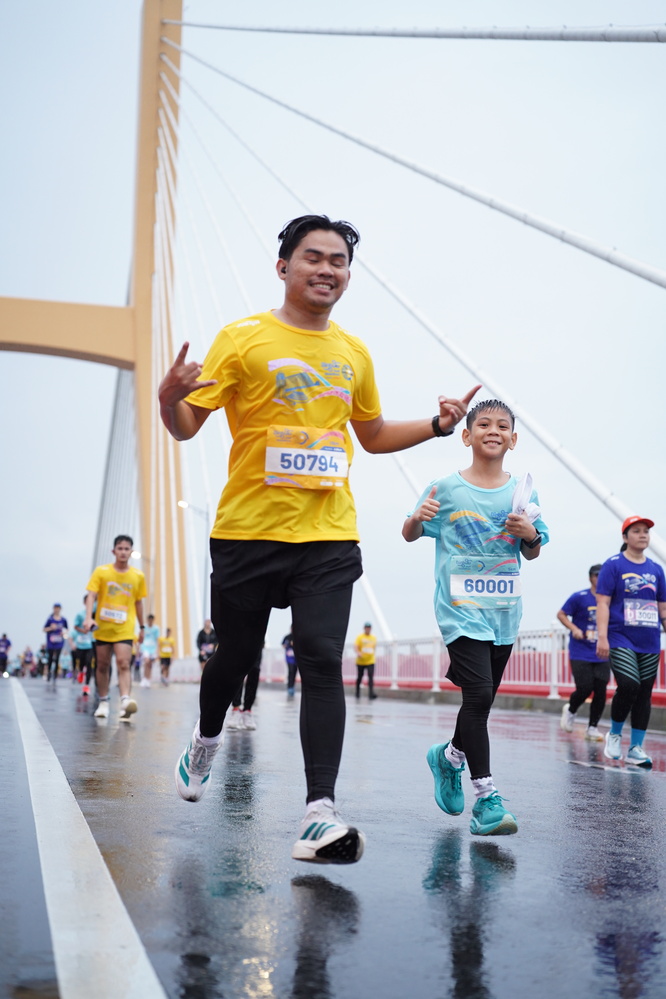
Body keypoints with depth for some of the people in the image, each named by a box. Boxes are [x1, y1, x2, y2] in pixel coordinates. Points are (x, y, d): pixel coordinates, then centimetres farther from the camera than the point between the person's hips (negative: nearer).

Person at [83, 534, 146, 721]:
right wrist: (89, 618, -23)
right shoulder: (101, 572, 0)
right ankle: (103, 702, 21)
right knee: (102, 665, 8)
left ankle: (125, 701, -29)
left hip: (125, 629, -1)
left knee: (124, 664, -16)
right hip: (103, 627, 1)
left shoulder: (138, 576, 5)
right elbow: (91, 595, -8)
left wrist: (141, 627, 15)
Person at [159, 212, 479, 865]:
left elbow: (372, 436, 25)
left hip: (328, 537, 2)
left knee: (322, 663, -10)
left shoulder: (354, 354, 12)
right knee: (235, 656, 11)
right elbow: (187, 426, -4)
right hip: (247, 532, -2)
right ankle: (206, 740, 43)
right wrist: (170, 399, -27)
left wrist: (436, 427, 10)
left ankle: (319, 815, -12)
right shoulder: (243, 339, -1)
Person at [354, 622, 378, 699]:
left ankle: (371, 694, -21)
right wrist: (358, 653, -33)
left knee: (371, 677, -15)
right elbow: (355, 647, -15)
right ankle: (357, 693, 30)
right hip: (360, 661, -2)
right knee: (359, 677, 10)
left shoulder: (374, 638, 8)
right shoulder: (359, 637, -4)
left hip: (370, 662, 2)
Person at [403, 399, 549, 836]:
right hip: (460, 607, -4)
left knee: (482, 701, 13)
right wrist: (417, 518, -15)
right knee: (479, 694, -17)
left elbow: (533, 554, 15)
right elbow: (410, 535, 8)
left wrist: (530, 534, -8)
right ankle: (486, 797, -10)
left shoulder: (522, 492, 8)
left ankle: (450, 755, 41)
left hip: (503, 611, 4)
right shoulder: (446, 488, -1)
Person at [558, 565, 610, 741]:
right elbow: (561, 614, 0)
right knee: (585, 688, -10)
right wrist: (574, 628, -15)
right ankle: (570, 710, 23)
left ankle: (592, 728, 13)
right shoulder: (579, 597, -5)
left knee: (600, 690, -3)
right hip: (580, 653, -3)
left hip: (602, 655, 4)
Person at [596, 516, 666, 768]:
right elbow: (603, 603, -6)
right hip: (621, 640, -5)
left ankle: (636, 748, 14)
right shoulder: (613, 565, -1)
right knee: (629, 685, -20)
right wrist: (602, 637, -15)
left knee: (644, 694, 4)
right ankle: (614, 734, 4)